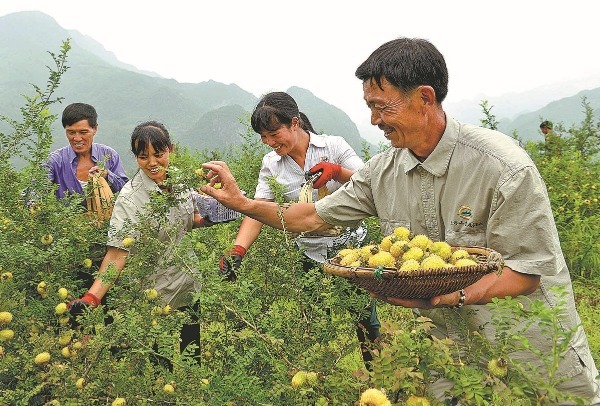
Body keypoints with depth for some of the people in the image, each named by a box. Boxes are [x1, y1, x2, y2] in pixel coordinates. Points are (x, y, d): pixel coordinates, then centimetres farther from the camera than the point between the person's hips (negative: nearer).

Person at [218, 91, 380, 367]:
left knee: (364, 322, 8)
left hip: (351, 247, -2)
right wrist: (238, 250, -26)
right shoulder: (270, 164, 0)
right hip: (311, 258, 2)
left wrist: (337, 171, -28)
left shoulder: (334, 146, -7)